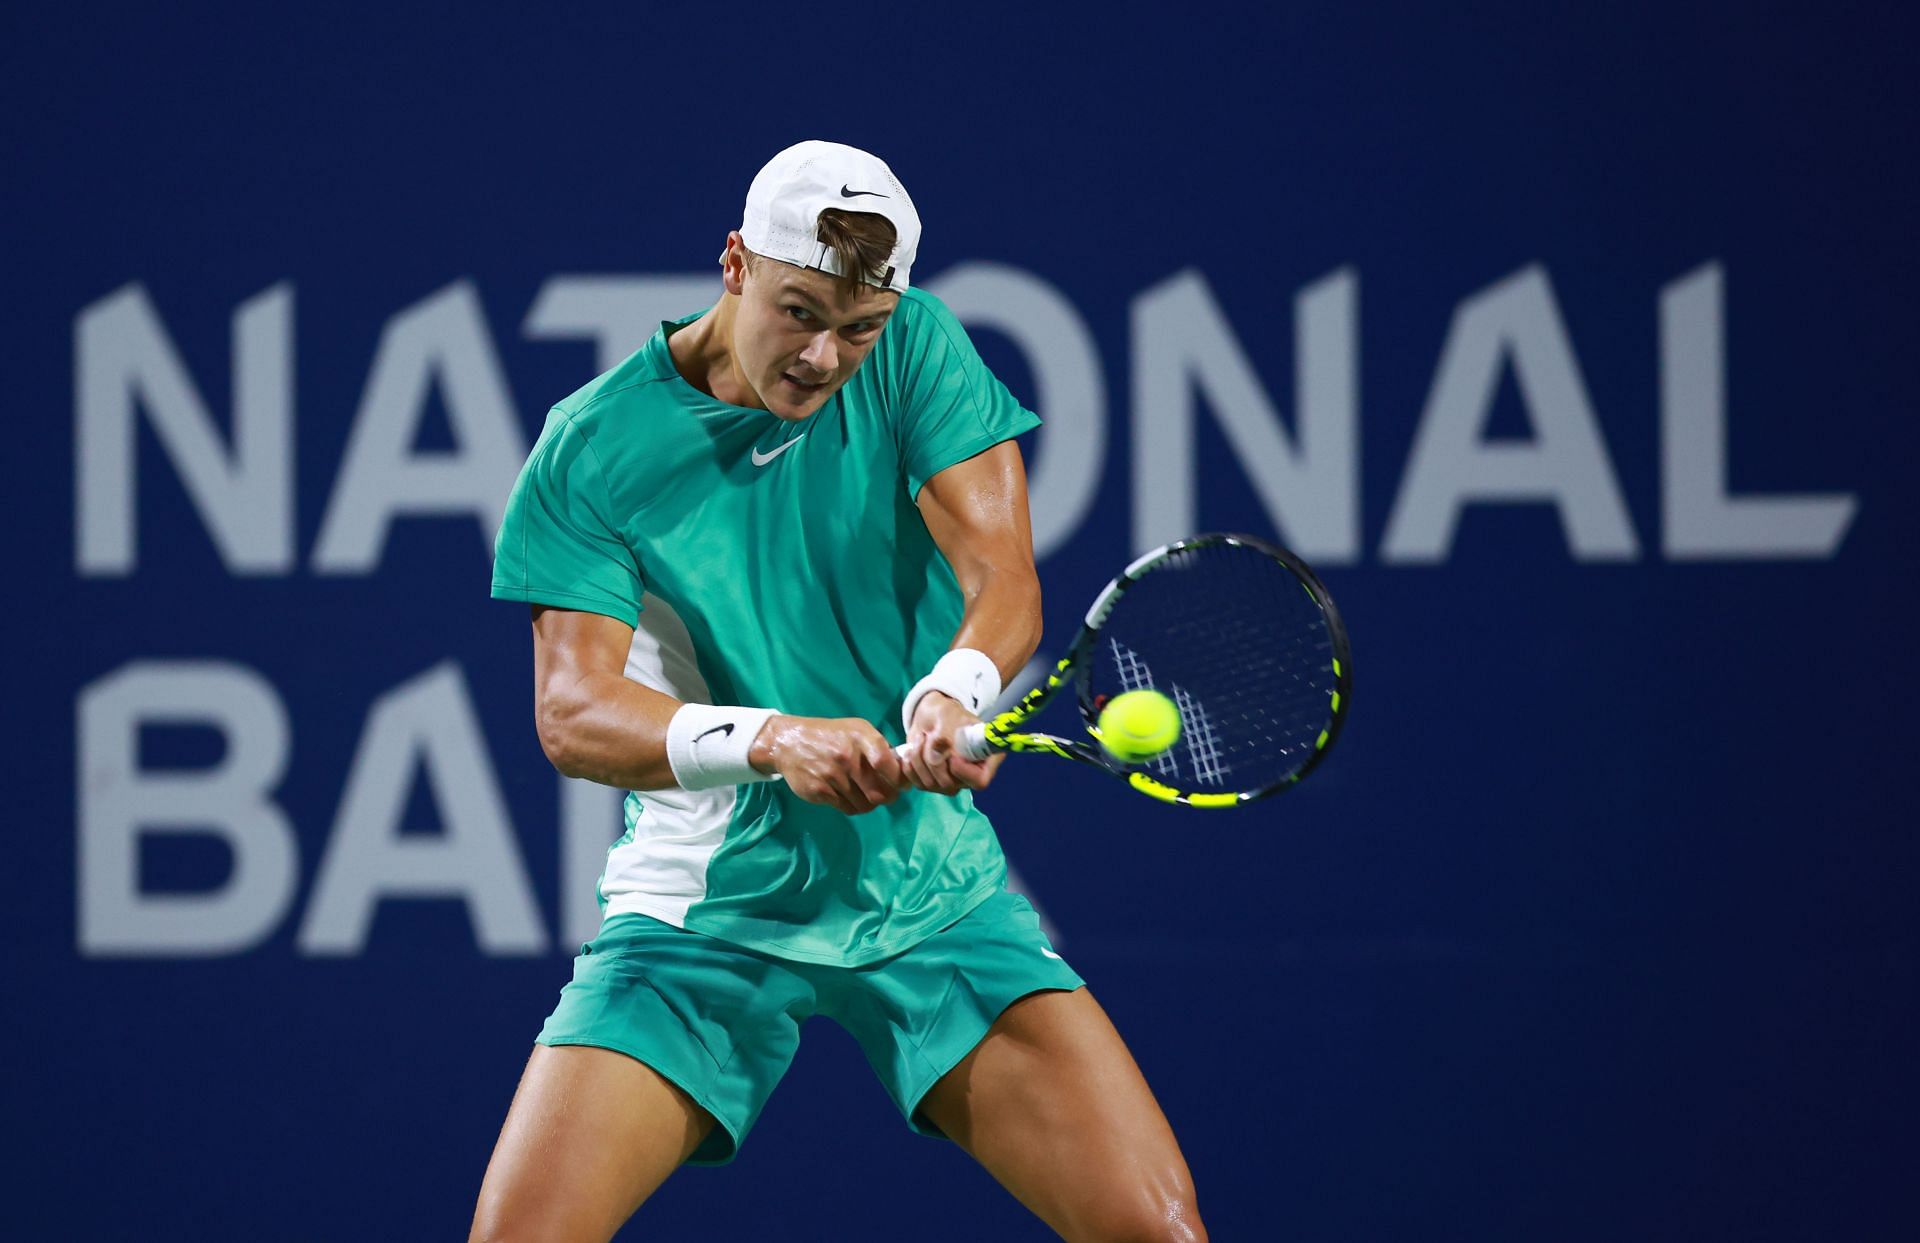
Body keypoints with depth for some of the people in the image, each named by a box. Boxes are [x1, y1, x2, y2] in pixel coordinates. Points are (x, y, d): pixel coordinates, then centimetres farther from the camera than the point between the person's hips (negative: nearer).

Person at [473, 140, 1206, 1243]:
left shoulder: (915, 351, -3)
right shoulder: (595, 445, -7)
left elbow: (1005, 583, -11)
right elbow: (573, 713, -14)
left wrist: (950, 695, -35)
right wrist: (770, 738, -33)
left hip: (931, 891, 1)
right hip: (705, 902, -1)